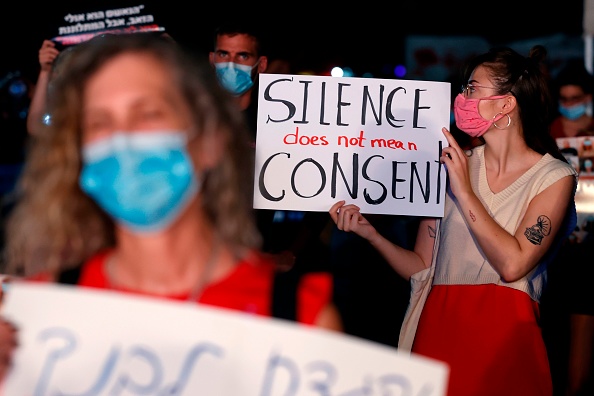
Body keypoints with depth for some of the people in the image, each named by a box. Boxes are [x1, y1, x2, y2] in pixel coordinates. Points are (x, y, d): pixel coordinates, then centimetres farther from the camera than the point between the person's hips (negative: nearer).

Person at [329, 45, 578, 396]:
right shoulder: (452, 165, 8)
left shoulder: (554, 176, -2)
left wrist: (464, 191, -13)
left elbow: (513, 265, -16)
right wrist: (370, 234, -6)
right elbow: (422, 267, 9)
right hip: (440, 326, 3)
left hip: (506, 336, -3)